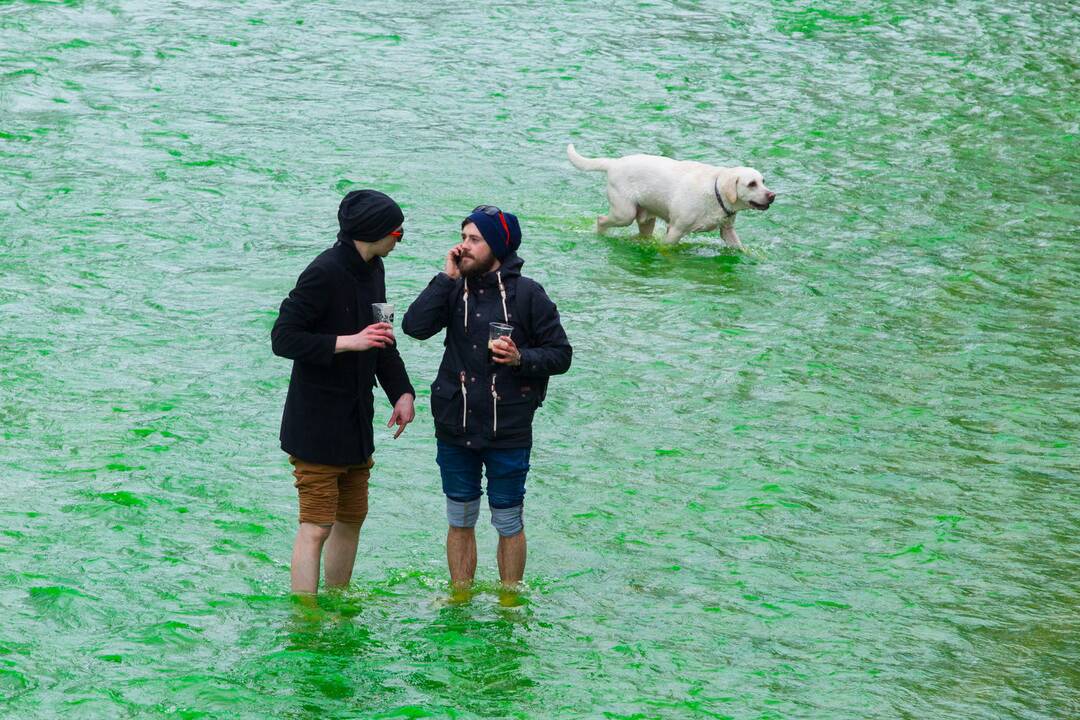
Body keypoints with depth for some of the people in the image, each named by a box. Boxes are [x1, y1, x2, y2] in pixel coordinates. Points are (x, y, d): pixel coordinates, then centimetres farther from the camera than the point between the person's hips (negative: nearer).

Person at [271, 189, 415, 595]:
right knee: (316, 528, -10)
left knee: (352, 518, 16)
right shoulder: (324, 273, -19)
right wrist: (348, 342, -25)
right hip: (316, 428, -9)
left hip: (356, 421, 9)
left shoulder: (371, 269, 9)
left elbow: (382, 340, 21)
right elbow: (283, 338, -20)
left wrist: (402, 392, 8)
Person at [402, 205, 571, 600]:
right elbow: (415, 326, -14)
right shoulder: (455, 289, 2)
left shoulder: (526, 293, -7)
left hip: (508, 433, -3)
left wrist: (521, 358, -20)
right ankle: (460, 599, 27)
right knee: (460, 520, 14)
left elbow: (561, 355, -3)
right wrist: (447, 277, -14)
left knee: (508, 522, 8)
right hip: (455, 429, 3)